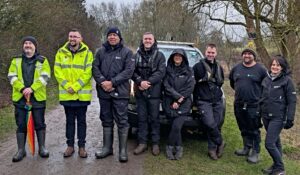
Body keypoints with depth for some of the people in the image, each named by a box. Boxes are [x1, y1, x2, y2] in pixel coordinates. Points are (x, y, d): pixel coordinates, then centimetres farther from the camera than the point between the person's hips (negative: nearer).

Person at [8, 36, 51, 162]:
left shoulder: (43, 60, 3)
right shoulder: (16, 60, 10)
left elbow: (44, 77, -9)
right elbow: (12, 77, 0)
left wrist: (31, 89, -20)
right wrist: (22, 89, -16)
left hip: (38, 97, -2)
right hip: (20, 97, 2)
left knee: (39, 123, 5)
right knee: (21, 124, 6)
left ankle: (42, 148, 18)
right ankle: (21, 150, 16)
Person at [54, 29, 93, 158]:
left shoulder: (87, 53, -2)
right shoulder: (61, 52, 5)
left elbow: (88, 73, -10)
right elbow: (57, 71, -1)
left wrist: (75, 87, -17)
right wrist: (67, 86, -13)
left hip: (82, 94, -2)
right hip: (66, 94, 2)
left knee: (81, 121, 7)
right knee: (69, 120, 11)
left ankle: (81, 146, 16)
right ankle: (70, 145, 21)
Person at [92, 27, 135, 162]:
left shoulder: (127, 52, 1)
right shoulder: (101, 51, 11)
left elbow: (129, 71, -9)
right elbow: (95, 68, 4)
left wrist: (112, 82, -15)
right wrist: (102, 82, -13)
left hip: (120, 92, -3)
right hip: (104, 92, 4)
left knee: (122, 121, -1)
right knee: (106, 121, 12)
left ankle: (123, 150, 8)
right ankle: (107, 148, 23)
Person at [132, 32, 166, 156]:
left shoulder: (159, 55, 5)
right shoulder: (137, 55, 12)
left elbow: (161, 72, -7)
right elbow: (132, 71, 4)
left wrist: (148, 82, -17)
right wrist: (140, 81, -14)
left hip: (154, 92, -2)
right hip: (140, 92, 2)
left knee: (154, 118, 3)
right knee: (141, 118, 6)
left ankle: (155, 143, 12)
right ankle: (142, 143, 15)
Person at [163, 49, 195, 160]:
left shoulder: (188, 71, 9)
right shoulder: (168, 70, 10)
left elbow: (189, 88, -1)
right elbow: (166, 86, -1)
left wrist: (179, 101, -9)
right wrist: (178, 96, -12)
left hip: (183, 105, -1)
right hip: (170, 103, 1)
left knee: (176, 126, -15)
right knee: (176, 127, -5)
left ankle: (170, 147, 3)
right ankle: (178, 148, 11)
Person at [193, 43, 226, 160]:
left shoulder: (219, 67, 18)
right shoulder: (198, 66, -2)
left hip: (217, 101, 5)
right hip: (204, 101, -5)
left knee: (217, 124, 1)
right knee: (210, 123, -18)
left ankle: (212, 148, 14)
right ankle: (220, 143, 5)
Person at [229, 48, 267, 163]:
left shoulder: (260, 69, -6)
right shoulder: (236, 68, 9)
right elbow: (232, 81, 24)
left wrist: (259, 95, -2)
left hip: (254, 105, -5)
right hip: (239, 104, 5)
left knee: (254, 130, -2)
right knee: (243, 129, 15)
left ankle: (255, 152, 9)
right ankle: (246, 148, 30)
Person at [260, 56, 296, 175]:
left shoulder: (287, 80, -8)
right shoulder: (266, 79, 8)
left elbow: (292, 101, -9)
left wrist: (290, 119, -13)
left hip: (278, 117, -6)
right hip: (266, 116, 6)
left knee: (269, 144, -10)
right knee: (275, 142, 16)